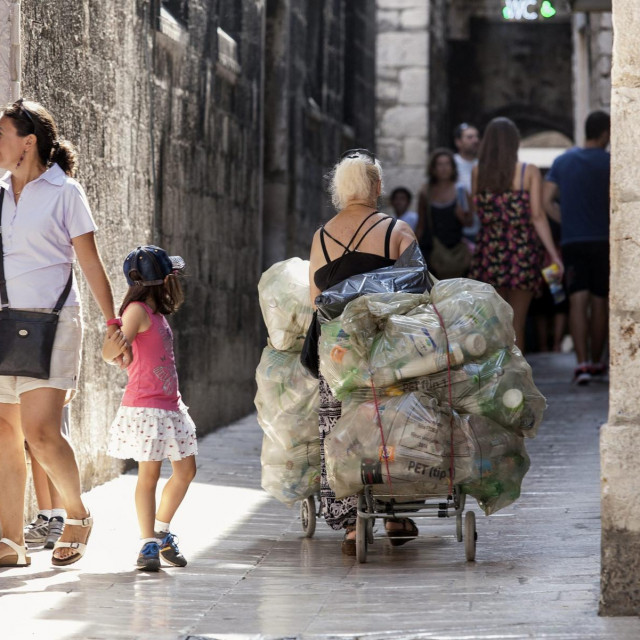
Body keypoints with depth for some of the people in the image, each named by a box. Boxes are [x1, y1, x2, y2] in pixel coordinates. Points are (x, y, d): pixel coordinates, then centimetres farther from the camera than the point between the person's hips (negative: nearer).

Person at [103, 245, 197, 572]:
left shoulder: (157, 313, 14)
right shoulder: (138, 310, -12)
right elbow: (110, 354, -25)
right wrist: (114, 346, -47)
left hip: (169, 405, 9)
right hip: (145, 406, -9)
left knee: (186, 471, 11)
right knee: (149, 474, -7)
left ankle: (161, 532, 24)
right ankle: (149, 544, -1)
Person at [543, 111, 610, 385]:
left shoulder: (563, 160, 8)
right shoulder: (609, 162, -5)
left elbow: (546, 201, 5)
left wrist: (568, 221, 13)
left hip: (572, 241, 3)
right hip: (602, 239, -3)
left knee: (578, 302, -1)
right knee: (599, 303, 9)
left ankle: (582, 363, -14)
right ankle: (596, 362, 18)